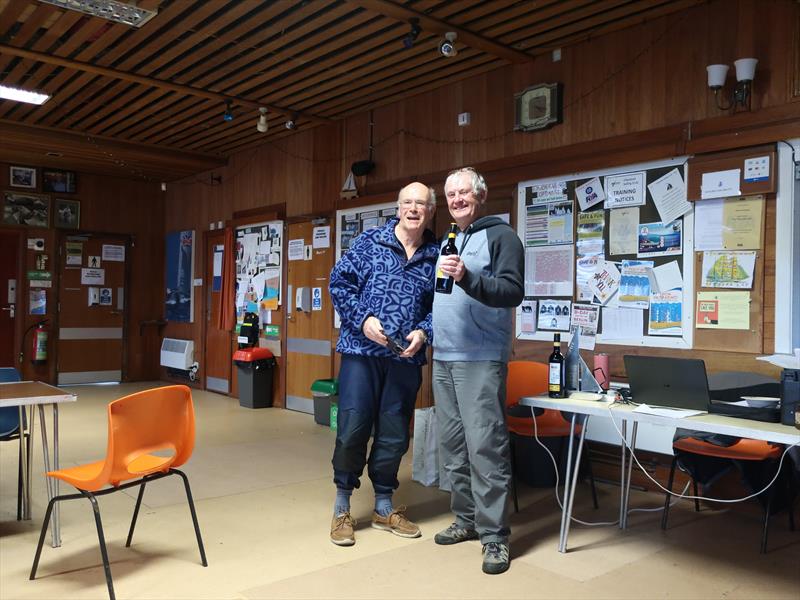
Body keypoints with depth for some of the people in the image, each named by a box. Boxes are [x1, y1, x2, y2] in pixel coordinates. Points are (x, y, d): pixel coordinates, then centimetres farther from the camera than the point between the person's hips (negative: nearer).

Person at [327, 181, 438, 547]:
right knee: (352, 430, -1)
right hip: (362, 351, -2)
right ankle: (342, 509, 18)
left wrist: (423, 332, -10)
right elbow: (340, 283, -1)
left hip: (406, 357, 2)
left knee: (394, 435, 10)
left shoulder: (437, 255, 6)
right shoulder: (369, 242, 1)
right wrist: (363, 319, -12)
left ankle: (384, 507, 28)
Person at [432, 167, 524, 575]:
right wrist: (424, 331, 16)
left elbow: (513, 292, -15)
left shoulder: (500, 236, -3)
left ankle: (494, 535, -1)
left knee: (485, 446, -9)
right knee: (452, 445, 12)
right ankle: (466, 519, 24)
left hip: (481, 359, -8)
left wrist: (467, 278, -28)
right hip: (443, 358, 8)